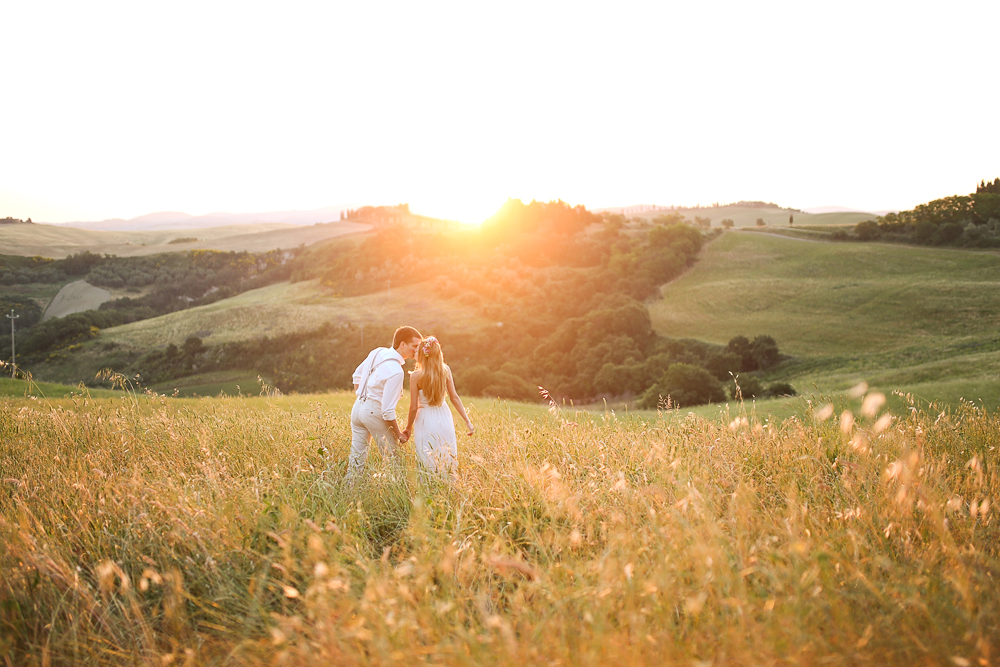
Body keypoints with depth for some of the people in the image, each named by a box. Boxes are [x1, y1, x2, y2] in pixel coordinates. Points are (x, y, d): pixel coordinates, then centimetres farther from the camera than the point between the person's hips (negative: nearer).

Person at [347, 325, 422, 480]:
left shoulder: (377, 352, 2)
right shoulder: (396, 372, -22)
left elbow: (357, 375, 17)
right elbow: (388, 410, -22)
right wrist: (398, 434, -11)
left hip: (358, 407, 8)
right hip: (375, 411, -8)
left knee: (357, 456, 13)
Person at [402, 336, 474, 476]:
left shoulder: (416, 376, -15)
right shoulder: (446, 370, -6)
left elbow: (414, 407, -11)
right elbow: (454, 398, -3)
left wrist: (408, 428, 3)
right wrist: (467, 421, 4)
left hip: (426, 421, -3)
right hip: (445, 419, 3)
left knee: (429, 467, 8)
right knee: (448, 463, 16)